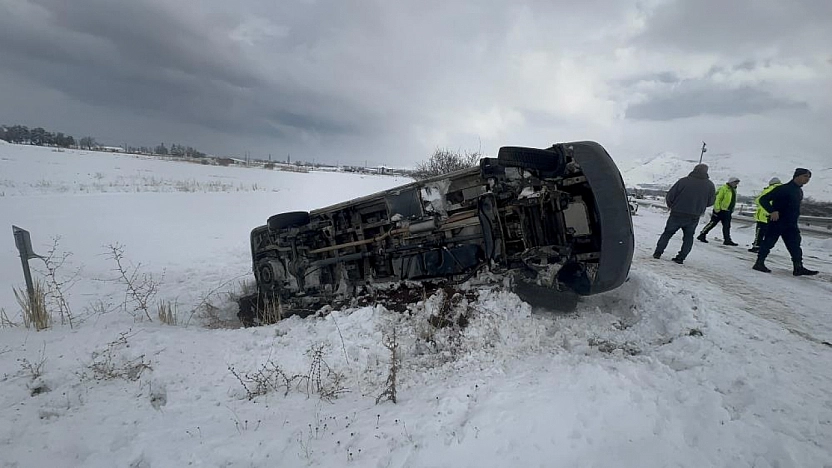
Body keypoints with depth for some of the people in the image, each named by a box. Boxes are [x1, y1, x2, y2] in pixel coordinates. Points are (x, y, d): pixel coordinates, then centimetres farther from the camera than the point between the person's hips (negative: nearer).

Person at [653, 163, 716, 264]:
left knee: (667, 233, 12)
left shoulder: (683, 181, -11)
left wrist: (671, 206, 13)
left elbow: (670, 196, -7)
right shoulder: (710, 185, -1)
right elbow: (711, 202, 8)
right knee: (688, 237, 16)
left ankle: (658, 253, 13)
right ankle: (681, 258, 11)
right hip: (694, 218, 2)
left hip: (677, 214, -2)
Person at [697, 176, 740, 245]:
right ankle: (702, 235, 2)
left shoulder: (734, 190, 17)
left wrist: (731, 210, 21)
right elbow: (717, 198, -16)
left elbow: (733, 201, 25)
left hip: (727, 211, 8)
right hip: (720, 210, -8)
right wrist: (717, 208, -20)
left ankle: (727, 240, 10)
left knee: (727, 226, 7)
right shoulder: (723, 188, -11)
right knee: (712, 223, -6)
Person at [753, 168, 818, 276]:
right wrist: (772, 211, -29)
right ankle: (759, 263, 6)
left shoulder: (799, 191, 15)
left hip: (791, 225, 8)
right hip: (777, 222, -8)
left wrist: (794, 220, 19)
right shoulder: (783, 189, -13)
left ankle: (798, 268, 4)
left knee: (795, 245, 3)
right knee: (768, 243, -2)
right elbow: (763, 199, -18)